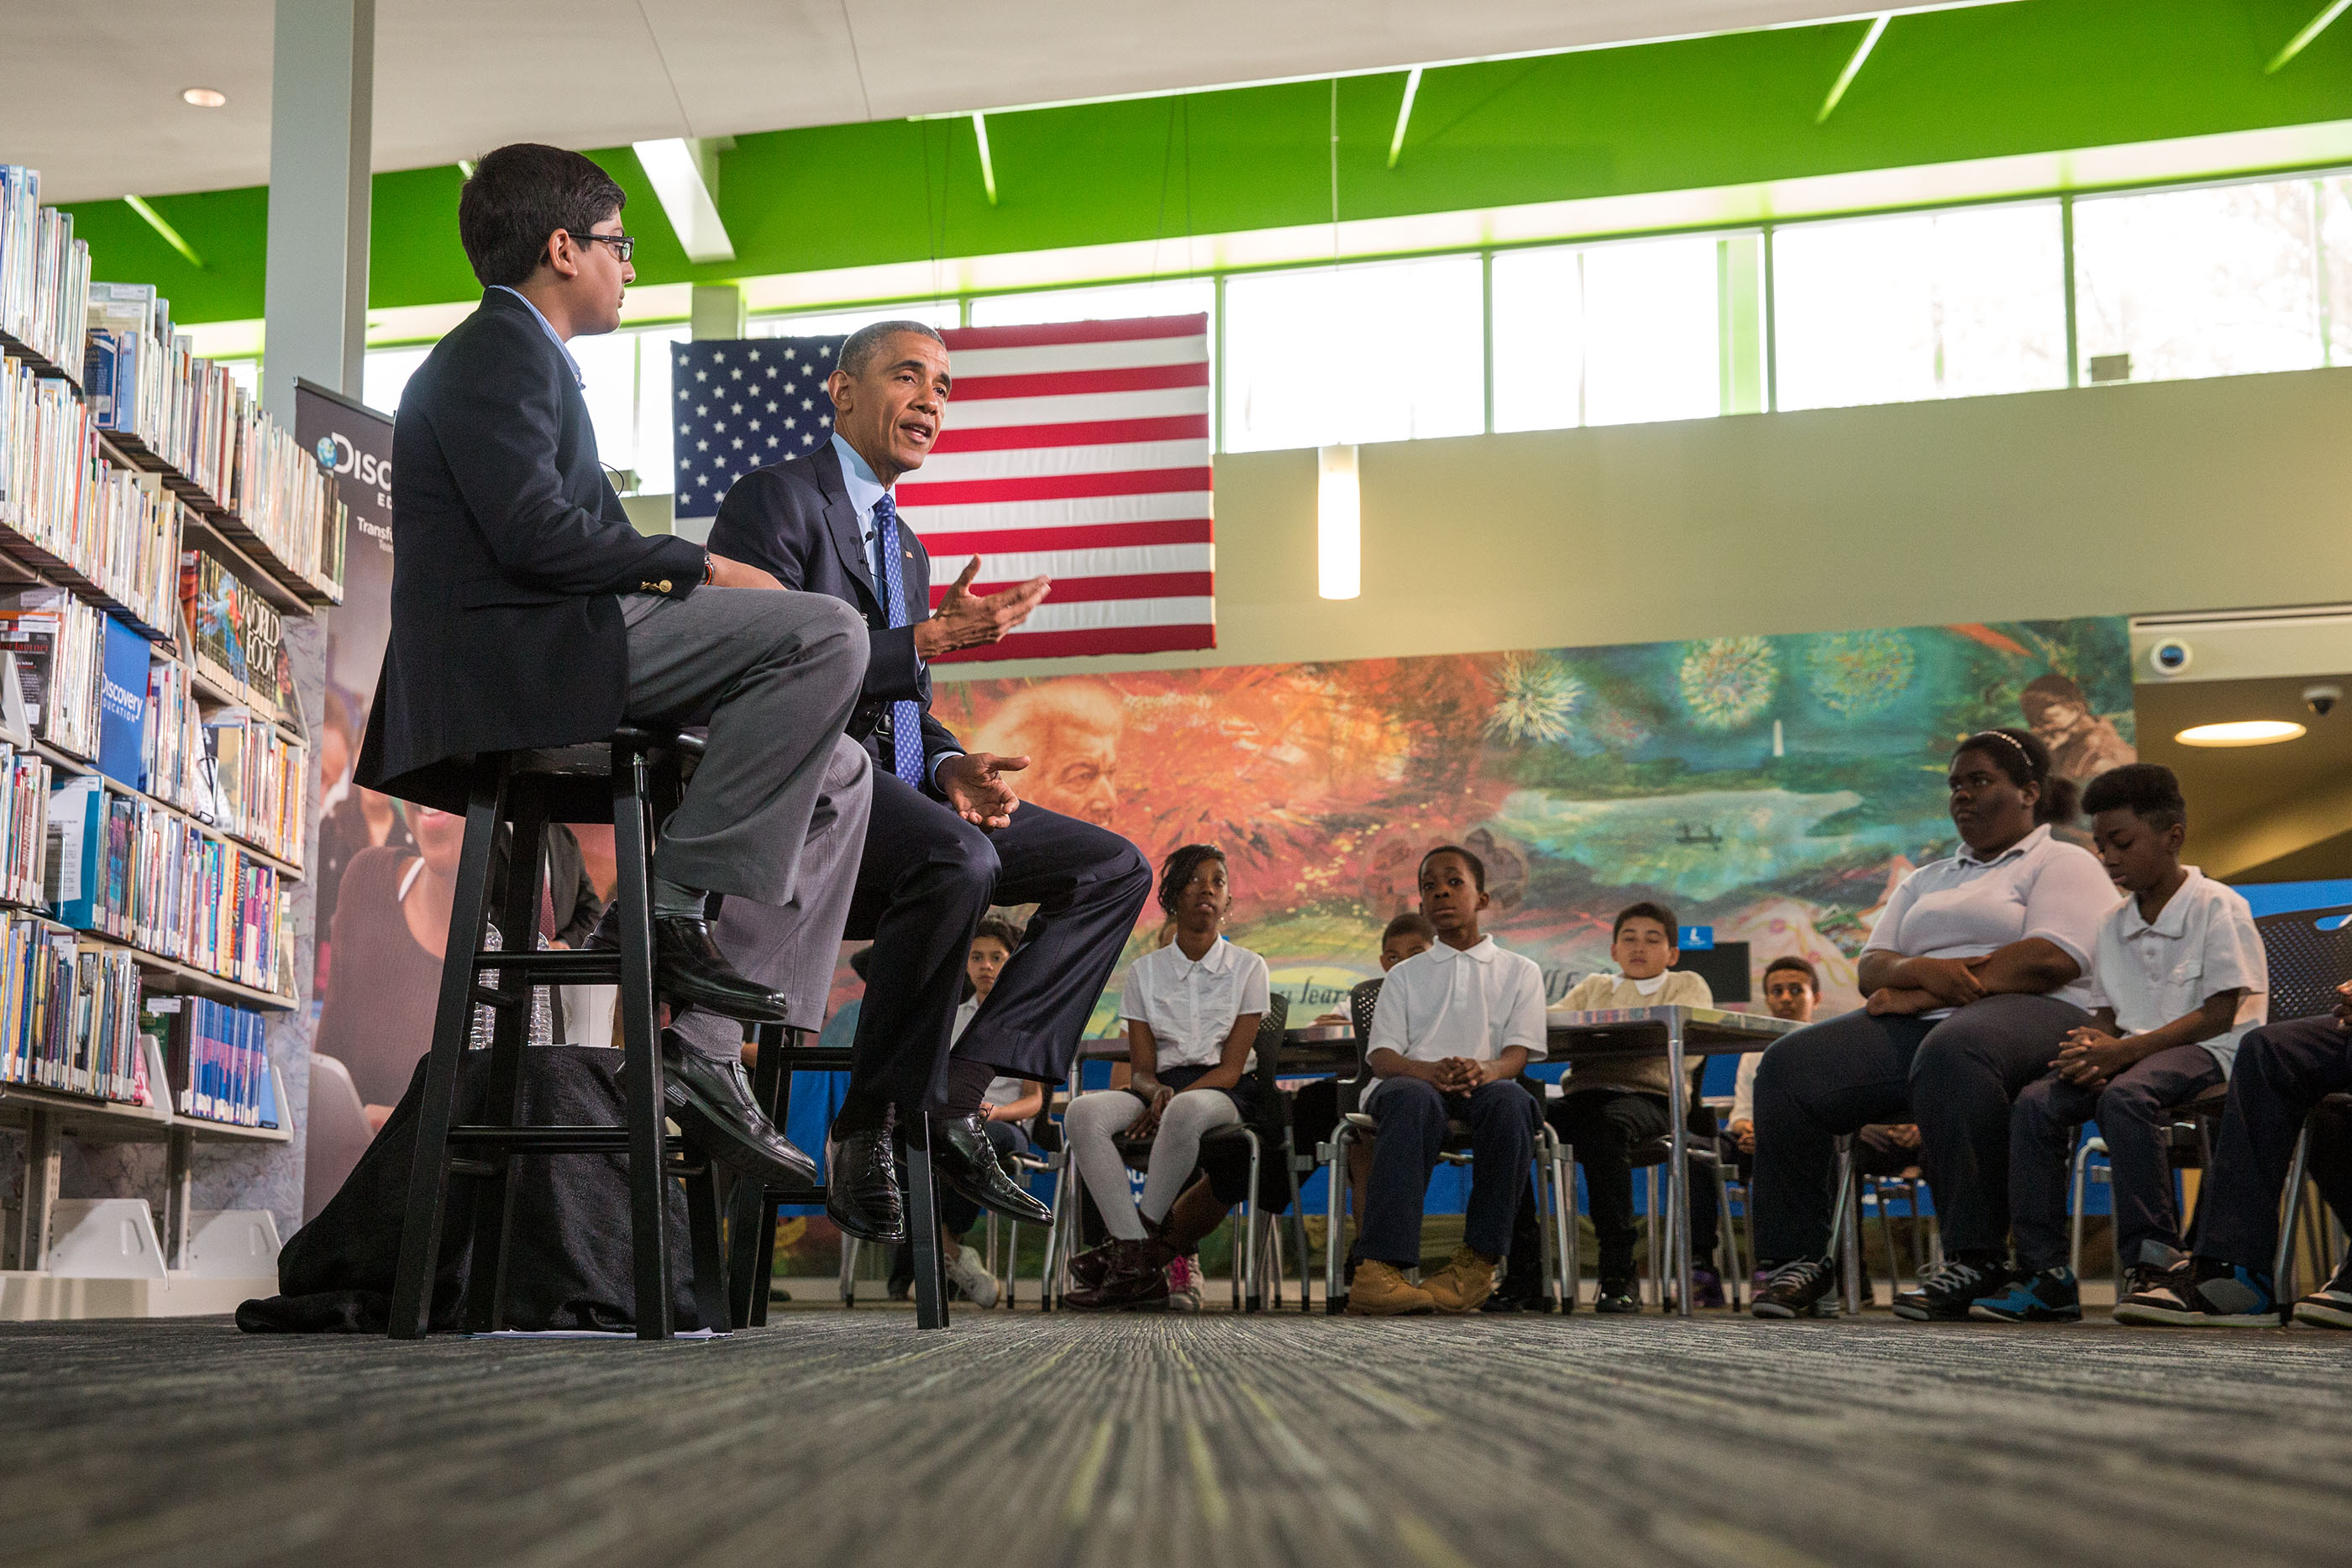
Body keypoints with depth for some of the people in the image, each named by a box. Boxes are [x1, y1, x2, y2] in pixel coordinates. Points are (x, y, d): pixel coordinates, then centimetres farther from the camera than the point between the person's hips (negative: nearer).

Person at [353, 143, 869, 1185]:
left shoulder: (520, 356, 28)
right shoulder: (498, 350, -5)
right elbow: (535, 532, -19)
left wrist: (686, 576, 10)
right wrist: (697, 567, -10)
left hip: (538, 661, 11)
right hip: (510, 660, -11)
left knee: (839, 764, 10)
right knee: (827, 632, -20)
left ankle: (702, 1038, 0)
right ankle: (675, 904, -17)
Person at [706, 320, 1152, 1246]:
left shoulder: (906, 548, 26)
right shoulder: (777, 499, -2)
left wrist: (954, 767, 2)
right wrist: (929, 640, -19)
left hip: (895, 787, 9)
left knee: (1114, 868, -3)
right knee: (957, 860, -37)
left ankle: (961, 1089, -12)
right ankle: (870, 1130, -23)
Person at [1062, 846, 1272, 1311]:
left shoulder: (1247, 967, 5)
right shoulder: (1145, 970, 12)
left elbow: (1231, 1066, -3)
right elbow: (1141, 1069, 6)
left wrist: (1173, 1099, -19)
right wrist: (1157, 1091, -20)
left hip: (1225, 1093, -3)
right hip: (1162, 1087, 3)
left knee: (1185, 1110, -41)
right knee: (1083, 1112, -30)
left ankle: (1144, 1234, -27)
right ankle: (1138, 1267, -39)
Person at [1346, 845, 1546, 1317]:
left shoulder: (1519, 972, 21)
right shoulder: (1405, 975, 23)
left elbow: (1518, 1053, 4)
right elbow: (1380, 1056, 6)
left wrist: (1484, 1070, -22)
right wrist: (1430, 1070, -19)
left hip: (1483, 1084, 0)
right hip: (1412, 1081, 0)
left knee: (1509, 1100, -38)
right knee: (1415, 1100, -39)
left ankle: (1478, 1261, -37)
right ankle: (1378, 1269, -54)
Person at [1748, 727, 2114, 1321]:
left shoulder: (2063, 864, 11)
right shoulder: (1926, 881, 31)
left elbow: (2052, 959, -9)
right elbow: (1872, 967, 18)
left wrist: (1925, 994, -10)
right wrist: (1922, 970, -8)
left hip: (2031, 1015, -6)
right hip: (1920, 1025, 6)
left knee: (1949, 1055, -42)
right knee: (1790, 1066, -18)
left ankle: (1976, 1257, -37)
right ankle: (1798, 1260, -20)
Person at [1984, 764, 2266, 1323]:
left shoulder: (2218, 906, -4)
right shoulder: (2114, 925, 18)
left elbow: (2220, 1013, -13)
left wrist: (2125, 1049, -21)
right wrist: (2093, 1045, -11)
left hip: (2206, 1050, -7)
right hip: (2130, 1053, 7)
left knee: (2125, 1094, -39)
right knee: (2034, 1103, -20)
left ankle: (2153, 1258, -32)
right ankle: (2044, 1272, -21)